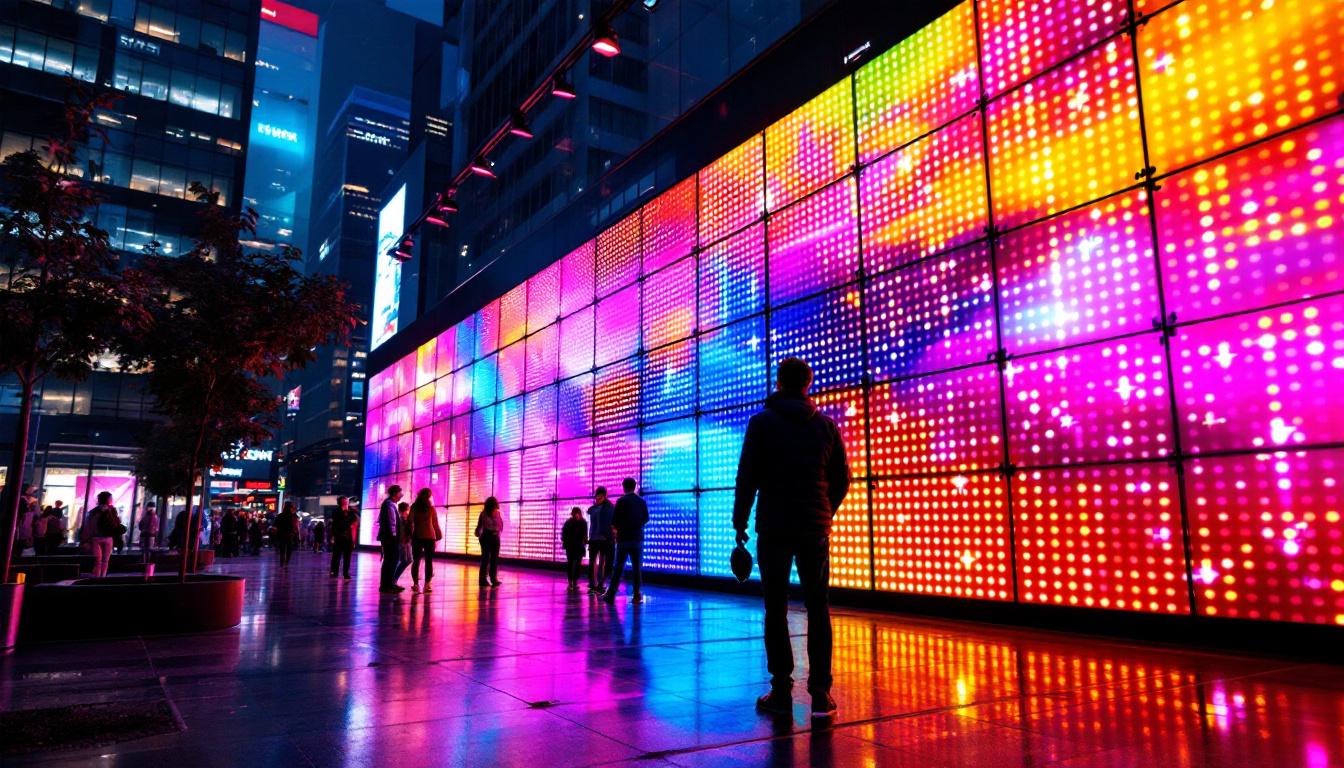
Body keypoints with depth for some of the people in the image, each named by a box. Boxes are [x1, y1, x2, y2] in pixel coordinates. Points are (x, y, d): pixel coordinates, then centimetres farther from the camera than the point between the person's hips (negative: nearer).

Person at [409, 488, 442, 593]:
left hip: (430, 537, 1)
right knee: (416, 561, 3)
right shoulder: (414, 507, 3)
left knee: (429, 561, 1)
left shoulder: (431, 507, 6)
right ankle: (415, 584, 5)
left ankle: (428, 584, 1)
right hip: (417, 537, -1)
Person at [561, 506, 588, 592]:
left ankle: (570, 583, 10)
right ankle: (574, 582, -8)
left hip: (569, 545, 3)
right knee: (577, 564, -3)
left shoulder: (568, 522, 7)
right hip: (578, 546, -3)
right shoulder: (582, 522, -2)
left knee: (570, 564, 8)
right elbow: (584, 535, -7)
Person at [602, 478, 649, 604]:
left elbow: (614, 520, -10)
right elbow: (646, 519, 12)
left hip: (623, 538, -2)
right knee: (637, 567, 7)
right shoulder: (641, 502, 3)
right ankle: (637, 595, 6)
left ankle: (611, 594, 1)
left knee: (618, 567, 3)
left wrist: (616, 528, 10)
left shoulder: (621, 501, -8)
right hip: (638, 538, 2)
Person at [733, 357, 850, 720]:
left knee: (776, 609, 4)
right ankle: (821, 694, 4)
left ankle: (781, 691, 6)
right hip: (815, 530, 3)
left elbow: (747, 477, -6)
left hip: (774, 528, -2)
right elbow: (842, 480, 10)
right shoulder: (826, 426, 7)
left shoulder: (762, 422, -2)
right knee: (818, 609, 7)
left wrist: (740, 522, 2)